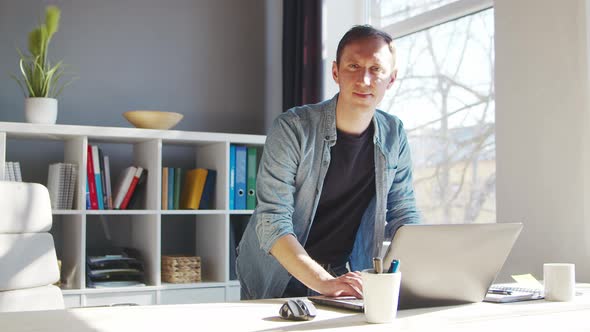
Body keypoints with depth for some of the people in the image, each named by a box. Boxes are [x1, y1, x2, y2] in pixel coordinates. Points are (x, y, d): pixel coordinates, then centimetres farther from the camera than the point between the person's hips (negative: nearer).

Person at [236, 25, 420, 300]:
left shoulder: (393, 135, -1)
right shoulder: (292, 128, -16)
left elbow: (403, 215, 4)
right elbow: (272, 221, -23)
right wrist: (324, 282, -34)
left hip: (345, 279, 3)